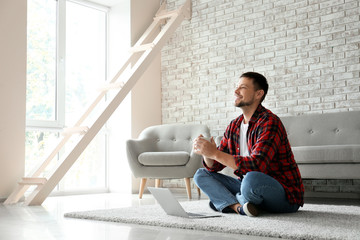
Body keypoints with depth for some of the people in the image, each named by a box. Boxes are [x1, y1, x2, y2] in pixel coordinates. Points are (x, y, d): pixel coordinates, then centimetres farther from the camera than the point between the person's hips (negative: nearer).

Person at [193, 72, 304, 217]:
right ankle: (239, 207, -21)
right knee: (201, 175, 2)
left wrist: (215, 153, -30)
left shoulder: (269, 123, -17)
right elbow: (214, 166, 7)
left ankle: (229, 202, -5)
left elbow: (256, 165, -30)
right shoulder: (234, 126, 8)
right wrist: (206, 152, -16)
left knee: (252, 179, -39)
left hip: (284, 195, -8)